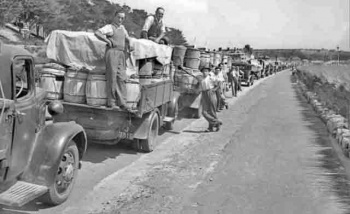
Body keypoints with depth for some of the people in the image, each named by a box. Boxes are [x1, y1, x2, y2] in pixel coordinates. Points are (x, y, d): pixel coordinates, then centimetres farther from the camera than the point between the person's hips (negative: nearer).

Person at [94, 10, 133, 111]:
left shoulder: (122, 28, 22)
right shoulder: (109, 27, 1)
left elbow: (127, 37, 38)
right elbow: (97, 33, -14)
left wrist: (130, 44, 19)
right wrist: (108, 41, -12)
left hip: (121, 54, 6)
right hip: (112, 52, -6)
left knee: (121, 78, -1)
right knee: (112, 77, -8)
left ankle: (122, 103, -3)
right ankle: (111, 102, -4)